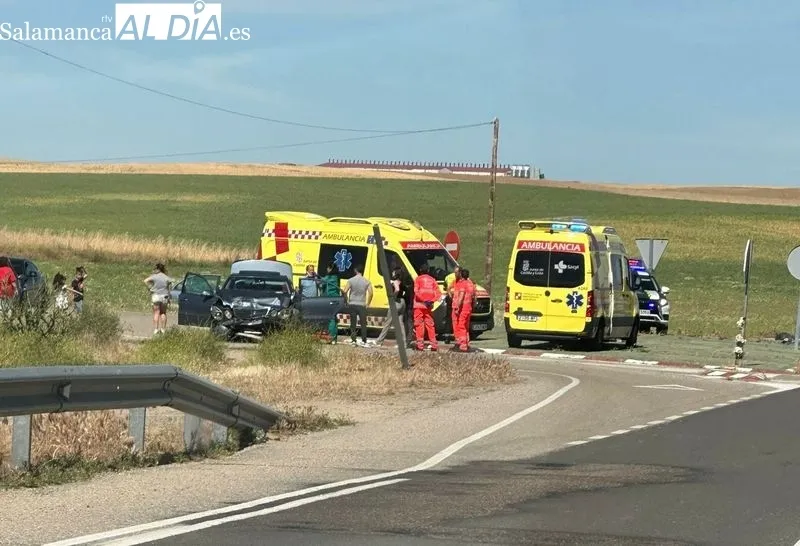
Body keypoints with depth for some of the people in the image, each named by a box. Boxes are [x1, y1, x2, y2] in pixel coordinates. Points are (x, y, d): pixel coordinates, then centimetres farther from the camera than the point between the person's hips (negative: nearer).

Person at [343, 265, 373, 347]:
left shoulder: (351, 280, -4)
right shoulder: (366, 281, -1)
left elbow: (345, 291, -11)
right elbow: (370, 293, -7)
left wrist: (347, 301, 3)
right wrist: (368, 304, 4)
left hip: (352, 304, 0)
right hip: (362, 305, 0)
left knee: (353, 324, 8)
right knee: (363, 324, 7)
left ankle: (353, 340, 5)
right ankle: (364, 341, 4)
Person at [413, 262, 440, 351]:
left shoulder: (418, 279, -1)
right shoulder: (432, 280, 11)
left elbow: (416, 291, -14)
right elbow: (438, 293, 4)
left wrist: (423, 300, -11)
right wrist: (431, 301, -2)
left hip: (419, 305, -4)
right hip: (429, 306, 4)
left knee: (419, 324, -2)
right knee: (430, 324, 9)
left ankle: (420, 344, -8)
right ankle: (434, 344, 5)